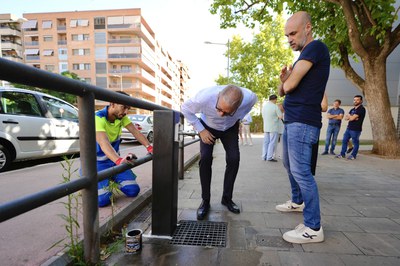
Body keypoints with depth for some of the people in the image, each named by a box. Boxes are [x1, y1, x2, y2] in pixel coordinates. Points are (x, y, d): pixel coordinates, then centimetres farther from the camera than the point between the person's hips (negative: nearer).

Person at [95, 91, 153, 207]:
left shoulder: (121, 116, -5)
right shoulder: (98, 118, -27)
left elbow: (135, 131, -12)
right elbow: (104, 143, -43)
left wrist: (149, 147, -30)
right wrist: (119, 160, -60)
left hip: (114, 159, 6)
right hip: (98, 162, -5)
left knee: (133, 190, -6)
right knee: (103, 200, -18)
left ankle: (112, 178, 22)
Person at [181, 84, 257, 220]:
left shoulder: (249, 97, -34)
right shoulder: (205, 97, -40)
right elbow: (185, 108, -19)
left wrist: (237, 119, -1)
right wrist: (201, 130, -20)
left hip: (230, 128, 2)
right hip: (207, 127, -1)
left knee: (234, 159, -11)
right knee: (205, 159, -18)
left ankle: (227, 198, 9)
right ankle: (205, 200, -1)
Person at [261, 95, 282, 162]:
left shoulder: (264, 106, 8)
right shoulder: (275, 106, -11)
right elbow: (280, 117, -12)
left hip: (266, 128, 6)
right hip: (273, 128, -6)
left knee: (266, 142, 9)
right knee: (272, 142, -2)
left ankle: (264, 156, 12)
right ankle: (269, 157, -2)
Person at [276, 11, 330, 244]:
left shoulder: (315, 47, -9)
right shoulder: (305, 55, 22)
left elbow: (289, 85, -18)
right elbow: (283, 90, 17)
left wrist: (287, 80, 5)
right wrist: (285, 78, -4)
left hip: (303, 122, -10)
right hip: (292, 120, 10)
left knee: (301, 171, -10)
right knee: (290, 165, 19)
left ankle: (313, 228, -1)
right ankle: (298, 201, 37)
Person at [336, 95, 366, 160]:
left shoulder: (361, 109, -8)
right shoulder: (352, 110, 18)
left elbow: (352, 118, -16)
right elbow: (346, 118, 9)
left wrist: (349, 116, 4)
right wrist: (351, 117, -9)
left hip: (356, 129, -8)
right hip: (348, 128, 8)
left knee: (355, 143, 2)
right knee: (344, 141, 8)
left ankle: (353, 155, 11)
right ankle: (342, 154, 15)